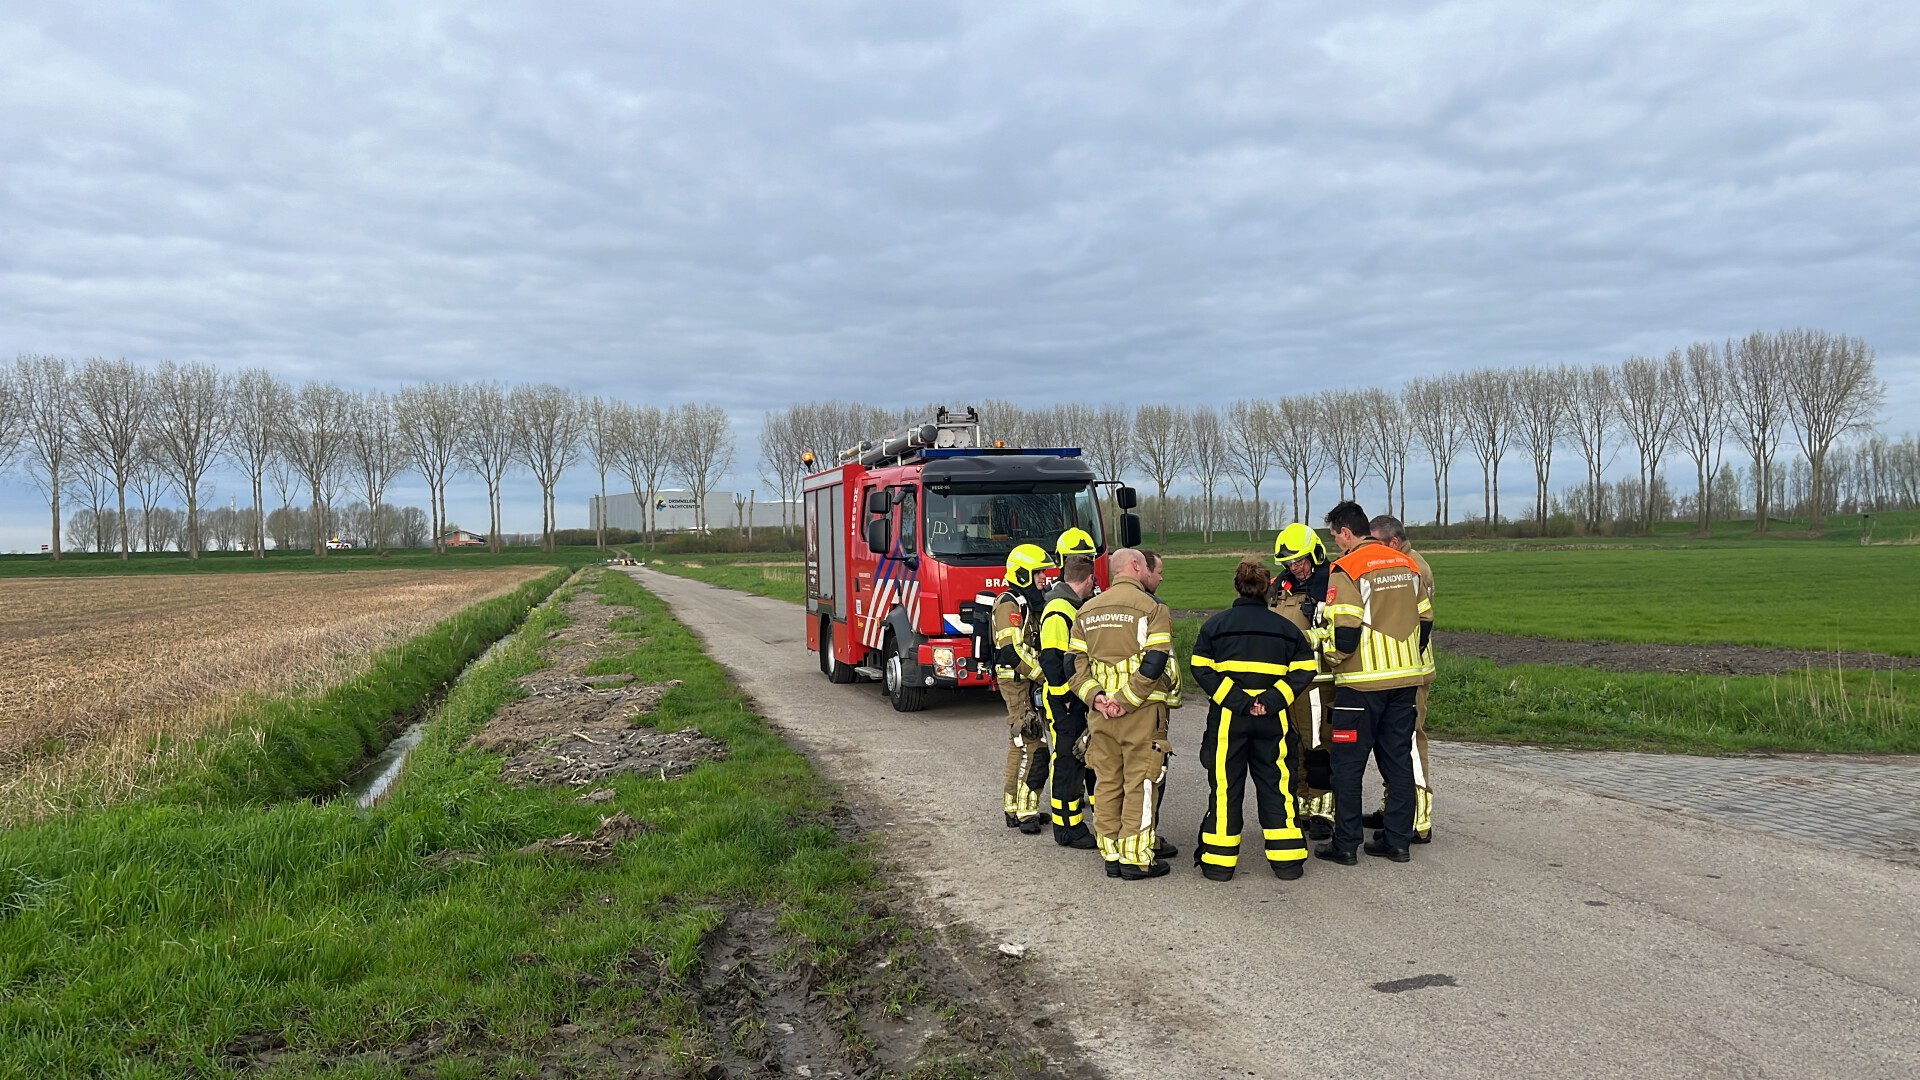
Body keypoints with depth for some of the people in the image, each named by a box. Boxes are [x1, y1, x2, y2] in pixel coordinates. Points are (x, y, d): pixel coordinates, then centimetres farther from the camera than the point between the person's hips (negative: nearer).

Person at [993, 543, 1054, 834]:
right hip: (1016, 681, -10)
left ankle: (1016, 809, 21)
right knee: (1032, 746, -12)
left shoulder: (1030, 603, 17)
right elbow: (1012, 650, -23)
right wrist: (1043, 676, -19)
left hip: (1028, 682, 10)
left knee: (1021, 745, 13)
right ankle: (1024, 812, -8)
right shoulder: (1009, 605, -14)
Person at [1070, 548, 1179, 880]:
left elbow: (1077, 662, 7)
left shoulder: (1086, 611, 12)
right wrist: (1126, 701, -15)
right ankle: (1136, 859, 4)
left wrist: (1095, 696, -4)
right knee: (1140, 783, 1)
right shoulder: (1152, 608, -7)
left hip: (1099, 713, 5)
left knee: (1107, 783, 11)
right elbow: (1154, 664, -16)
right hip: (1142, 713, -5)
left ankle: (1111, 855, 17)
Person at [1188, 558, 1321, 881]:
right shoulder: (1286, 627, 7)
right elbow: (1305, 670, -3)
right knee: (1275, 784, 10)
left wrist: (1237, 700, -12)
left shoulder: (1215, 625, 3)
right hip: (1272, 720, 1)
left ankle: (1219, 861, 8)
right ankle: (1287, 860, 12)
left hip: (1227, 718, -1)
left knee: (1225, 785, 5)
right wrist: (1273, 700, -10)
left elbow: (1202, 669, -8)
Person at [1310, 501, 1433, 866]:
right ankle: (1398, 839, 17)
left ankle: (1345, 844, 6)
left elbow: (1344, 633, -18)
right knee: (1398, 759, 13)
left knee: (1348, 763, 2)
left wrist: (1331, 656, 1)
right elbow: (1425, 620, 14)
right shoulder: (1407, 565, 9)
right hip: (1406, 679, 7)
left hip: (1362, 683, -7)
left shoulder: (1347, 569, -13)